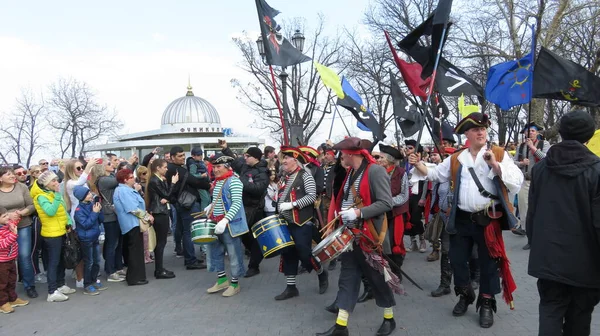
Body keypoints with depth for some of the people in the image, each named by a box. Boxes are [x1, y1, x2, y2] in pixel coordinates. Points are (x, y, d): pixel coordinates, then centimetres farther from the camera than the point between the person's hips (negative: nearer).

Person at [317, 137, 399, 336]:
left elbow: (386, 203, -21)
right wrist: (342, 214, 11)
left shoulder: (375, 171, -15)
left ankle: (389, 319, 28)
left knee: (377, 277, 7)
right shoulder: (351, 173, 11)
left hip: (369, 235, -7)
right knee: (347, 277, 8)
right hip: (350, 234, 8)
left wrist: (359, 213, -26)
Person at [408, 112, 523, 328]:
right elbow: (434, 174, 12)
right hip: (462, 219, 3)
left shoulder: (499, 154, -2)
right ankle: (465, 295, 36)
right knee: (457, 259, 11)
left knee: (488, 262, 9)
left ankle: (486, 304, 28)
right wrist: (418, 165, -4)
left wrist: (495, 164, -22)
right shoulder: (456, 159, 8)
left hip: (489, 218, -3)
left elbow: (517, 182, -12)